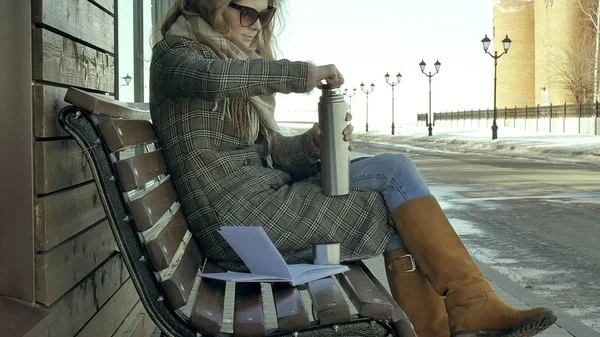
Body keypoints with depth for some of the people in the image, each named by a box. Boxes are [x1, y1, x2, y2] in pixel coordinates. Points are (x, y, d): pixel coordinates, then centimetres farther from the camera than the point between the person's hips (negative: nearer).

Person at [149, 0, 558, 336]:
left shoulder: (237, 60, 24)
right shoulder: (175, 55, 1)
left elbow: (267, 153, 15)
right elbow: (213, 78, -27)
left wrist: (314, 142, -5)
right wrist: (305, 73, -21)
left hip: (264, 196, 8)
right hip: (239, 219, -8)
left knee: (395, 167, -3)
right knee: (397, 174, -11)